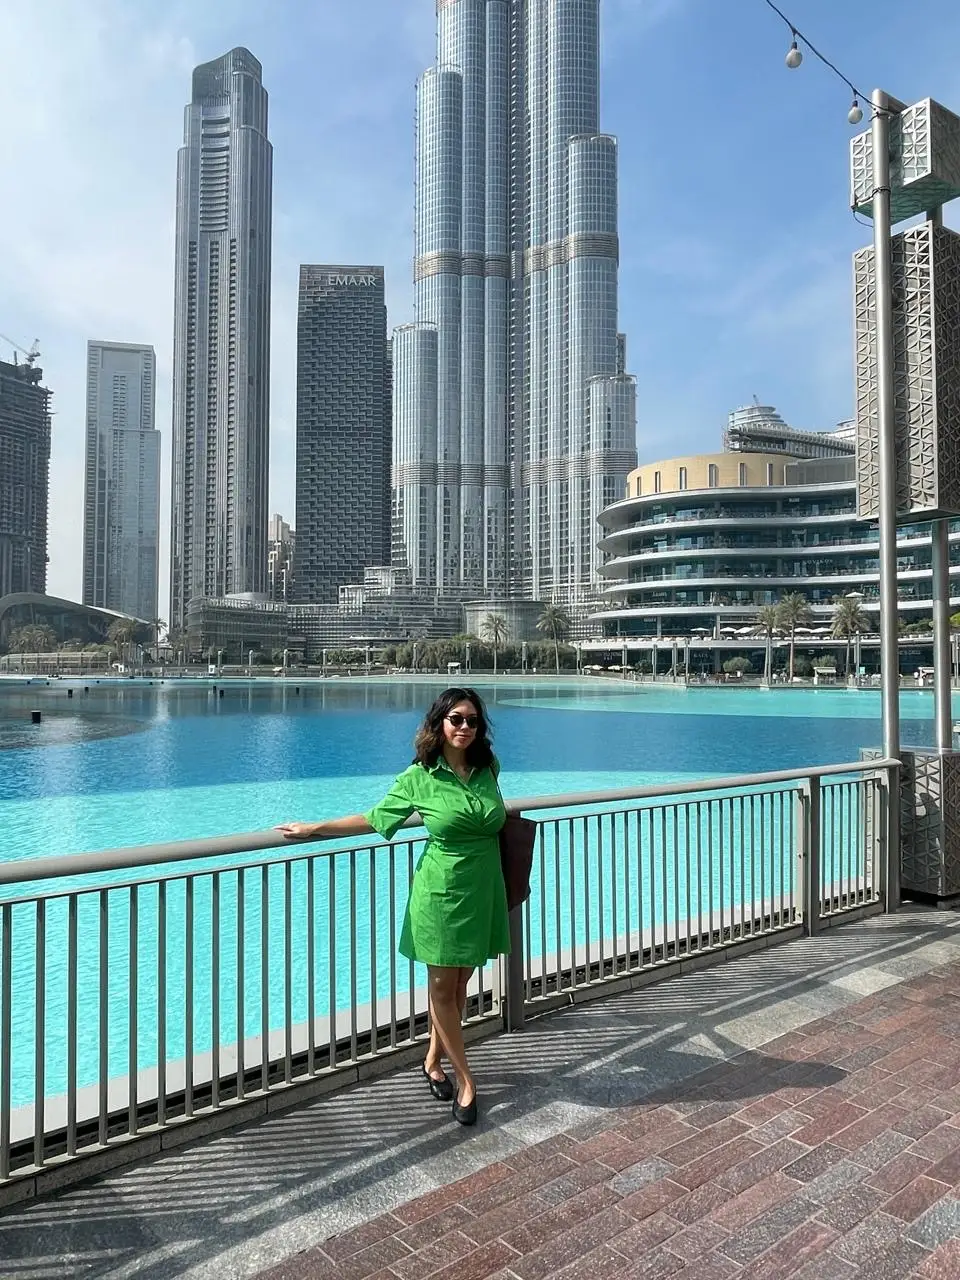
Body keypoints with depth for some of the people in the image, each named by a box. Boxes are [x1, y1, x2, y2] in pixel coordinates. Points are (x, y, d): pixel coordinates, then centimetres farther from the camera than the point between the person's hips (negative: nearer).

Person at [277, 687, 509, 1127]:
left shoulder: (486, 771, -1)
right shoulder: (419, 777, -10)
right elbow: (373, 819, -1)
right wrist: (313, 829, -1)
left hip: (483, 893, 4)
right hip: (441, 892, -3)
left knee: (459, 984, 13)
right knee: (441, 987, 4)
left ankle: (434, 1061, 34)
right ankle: (466, 1081, 19)